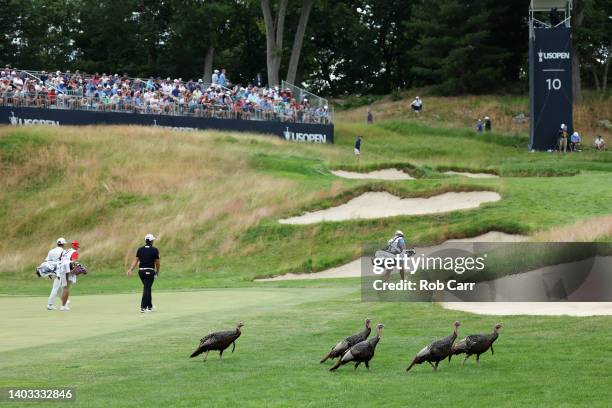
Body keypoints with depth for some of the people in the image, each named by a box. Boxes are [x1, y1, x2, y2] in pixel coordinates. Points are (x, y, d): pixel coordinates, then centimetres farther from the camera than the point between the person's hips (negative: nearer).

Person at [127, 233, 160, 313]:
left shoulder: (140, 249, 6)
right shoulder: (154, 250, -4)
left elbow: (135, 260, -2)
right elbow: (157, 262, 0)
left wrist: (130, 269, -6)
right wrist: (157, 271, 15)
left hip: (141, 271, 5)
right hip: (150, 271, -5)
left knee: (147, 288, 19)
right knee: (146, 289, -5)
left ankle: (150, 306, 27)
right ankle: (143, 307, -15)